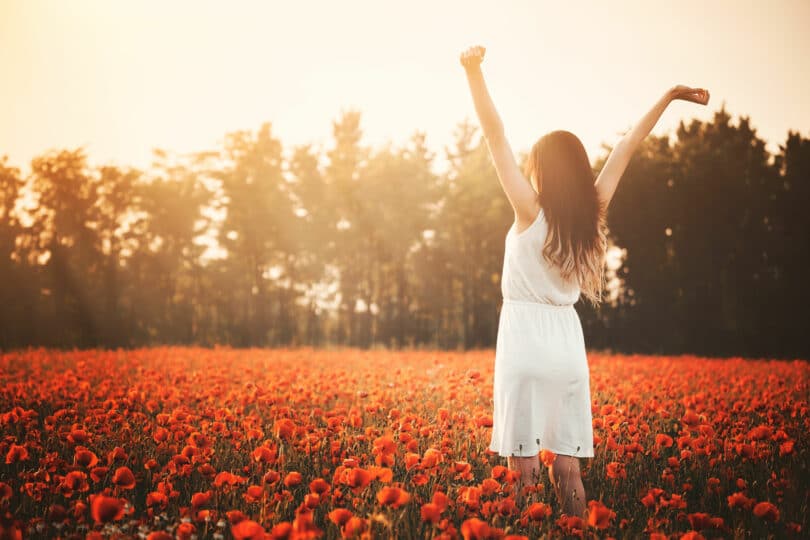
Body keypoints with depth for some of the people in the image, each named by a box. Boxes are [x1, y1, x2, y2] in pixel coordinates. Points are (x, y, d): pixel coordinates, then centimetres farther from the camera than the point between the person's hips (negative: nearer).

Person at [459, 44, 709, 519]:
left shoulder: (531, 212, -10)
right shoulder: (593, 214, 2)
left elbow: (496, 136, -13)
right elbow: (628, 146, 12)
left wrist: (474, 71, -14)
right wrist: (670, 95, 20)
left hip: (526, 336, -5)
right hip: (568, 341, 5)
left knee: (524, 467, -2)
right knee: (567, 466, 8)